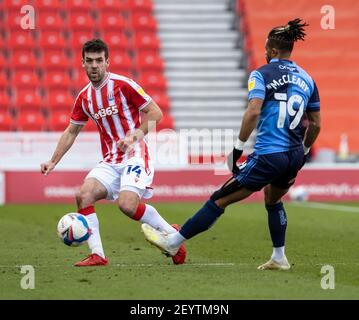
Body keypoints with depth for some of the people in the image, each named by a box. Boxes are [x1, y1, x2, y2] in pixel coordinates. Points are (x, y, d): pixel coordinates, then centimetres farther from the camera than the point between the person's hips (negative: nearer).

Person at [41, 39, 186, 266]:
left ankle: (172, 234, -1)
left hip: (135, 156, -6)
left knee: (127, 204, -25)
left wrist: (134, 136, -18)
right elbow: (71, 131, 22)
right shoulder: (84, 97, 10)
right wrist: (53, 162, 15)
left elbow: (156, 113, -6)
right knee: (84, 195, -17)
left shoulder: (123, 85, -8)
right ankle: (97, 255, -13)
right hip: (110, 161, 6)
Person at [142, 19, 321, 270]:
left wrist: (238, 148, -13)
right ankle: (279, 258, 33)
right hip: (294, 156, 6)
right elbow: (315, 125, 15)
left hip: (268, 156, -6)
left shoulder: (261, 74, -5)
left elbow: (253, 112, -19)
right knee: (273, 201, 33)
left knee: (220, 200, 2)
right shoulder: (306, 79, 12)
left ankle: (173, 242, 9)